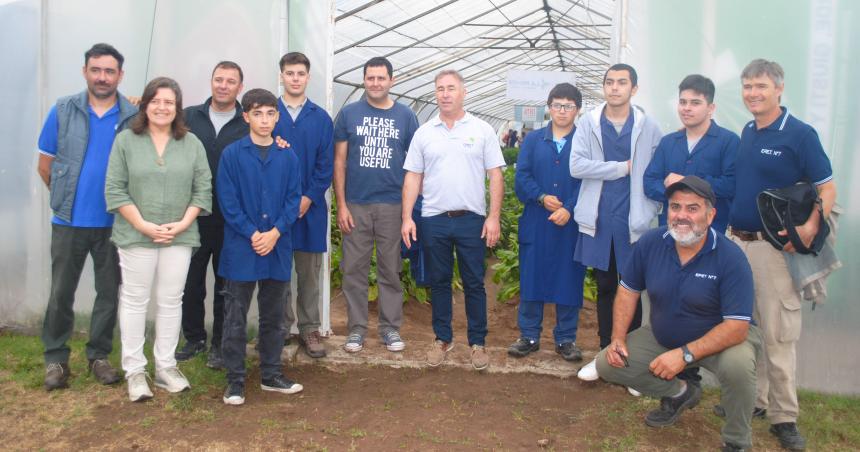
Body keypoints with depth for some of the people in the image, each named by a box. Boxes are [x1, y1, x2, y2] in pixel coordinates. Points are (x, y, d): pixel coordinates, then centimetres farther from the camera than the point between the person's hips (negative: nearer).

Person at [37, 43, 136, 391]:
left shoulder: (134, 117, -3)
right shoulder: (63, 111, 0)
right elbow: (45, 164, 7)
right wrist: (64, 198, 8)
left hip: (114, 223, 0)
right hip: (68, 221, 0)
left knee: (109, 292, 9)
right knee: (61, 293, 7)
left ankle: (99, 355, 24)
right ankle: (55, 358, 21)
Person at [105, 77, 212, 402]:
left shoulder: (192, 143, 5)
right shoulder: (126, 140, 0)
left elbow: (203, 188, 3)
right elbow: (114, 189, -4)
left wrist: (183, 223, -9)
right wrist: (143, 225, -12)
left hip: (179, 237, 2)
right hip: (136, 236, -1)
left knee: (171, 301, 8)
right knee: (134, 300, 6)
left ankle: (166, 367, 20)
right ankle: (134, 370, 16)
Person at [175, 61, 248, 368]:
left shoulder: (250, 124, 1)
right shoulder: (189, 117, 7)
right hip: (194, 215, 2)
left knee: (226, 284, 8)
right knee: (190, 281, 9)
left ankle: (220, 344, 21)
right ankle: (194, 339, 26)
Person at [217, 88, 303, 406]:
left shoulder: (288, 157, 6)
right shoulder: (232, 154, -2)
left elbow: (294, 200, 3)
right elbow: (228, 201, -6)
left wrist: (275, 232, -11)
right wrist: (252, 234, -14)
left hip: (278, 248, 3)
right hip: (240, 249, -2)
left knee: (274, 317, 12)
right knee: (235, 319, 4)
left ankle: (271, 375, 25)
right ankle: (235, 381, 15)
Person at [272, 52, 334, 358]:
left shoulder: (321, 118, 6)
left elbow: (326, 164, 1)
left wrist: (309, 198, -9)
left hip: (310, 206, 1)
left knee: (309, 272, 7)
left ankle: (309, 329, 18)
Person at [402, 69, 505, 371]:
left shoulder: (482, 130, 1)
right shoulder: (424, 133, 6)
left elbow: (495, 176, 0)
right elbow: (413, 177, 6)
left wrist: (494, 217, -7)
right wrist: (407, 217, -1)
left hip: (471, 220, -2)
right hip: (434, 220, 2)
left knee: (474, 284, 5)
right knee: (439, 282, 11)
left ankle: (478, 342, 18)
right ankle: (443, 339, 25)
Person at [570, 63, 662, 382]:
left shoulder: (648, 127, 1)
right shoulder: (588, 123, 2)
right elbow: (576, 166, -10)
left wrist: (652, 208, -8)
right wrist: (622, 167, -10)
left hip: (633, 221, -1)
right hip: (598, 220, 1)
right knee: (604, 288, 12)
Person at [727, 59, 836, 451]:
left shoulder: (800, 134, -7)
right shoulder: (745, 133, 11)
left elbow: (827, 188, -7)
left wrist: (810, 227, -24)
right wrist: (730, 229, 6)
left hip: (774, 246, -6)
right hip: (736, 242, 6)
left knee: (778, 333, -1)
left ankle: (783, 416, 10)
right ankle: (752, 399, 27)